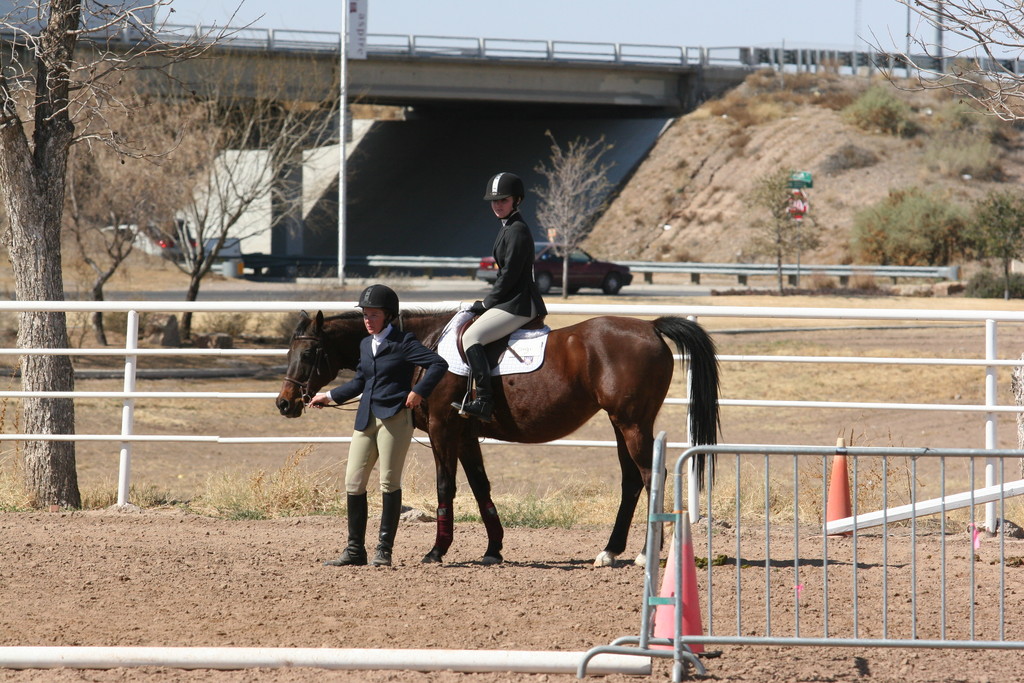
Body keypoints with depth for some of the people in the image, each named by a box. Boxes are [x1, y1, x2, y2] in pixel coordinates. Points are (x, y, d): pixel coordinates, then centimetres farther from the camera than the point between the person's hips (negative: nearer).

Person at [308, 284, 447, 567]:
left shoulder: (403, 342, -6)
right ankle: (355, 549, 11)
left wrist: (419, 392, -17)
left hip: (395, 418, -7)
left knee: (389, 482, -4)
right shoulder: (366, 345, 16)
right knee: (353, 483, 4)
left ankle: (384, 550, 2)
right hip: (366, 419, 7)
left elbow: (439, 364, -12)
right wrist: (330, 396, 26)